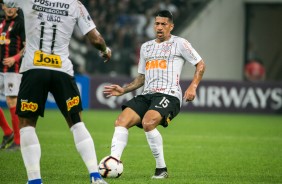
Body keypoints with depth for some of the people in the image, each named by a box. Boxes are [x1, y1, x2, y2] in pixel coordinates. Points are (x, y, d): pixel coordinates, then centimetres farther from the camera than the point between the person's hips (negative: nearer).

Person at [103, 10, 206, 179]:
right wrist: (123, 90, 16)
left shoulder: (179, 43, 6)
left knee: (148, 122, -33)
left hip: (169, 95, -6)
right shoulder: (146, 47, 23)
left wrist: (193, 86, -6)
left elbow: (200, 64, 9)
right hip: (147, 95, 6)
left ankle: (162, 169, -21)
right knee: (121, 121, -19)